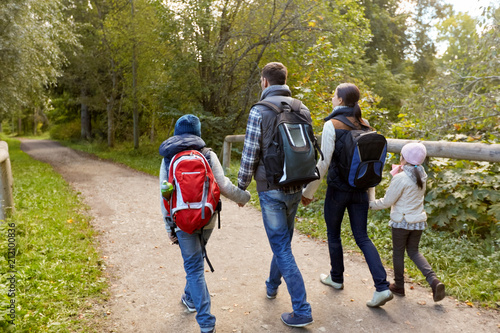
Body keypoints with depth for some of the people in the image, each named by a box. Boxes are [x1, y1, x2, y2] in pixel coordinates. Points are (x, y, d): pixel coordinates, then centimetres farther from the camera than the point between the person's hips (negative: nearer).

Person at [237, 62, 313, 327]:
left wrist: (241, 187, 0)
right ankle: (272, 285, 45)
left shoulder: (259, 111, -11)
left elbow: (250, 154, -13)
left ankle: (301, 311, 6)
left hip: (271, 189, -6)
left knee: (282, 248, 2)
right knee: (283, 240, 23)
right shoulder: (301, 109, 7)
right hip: (295, 189, 7)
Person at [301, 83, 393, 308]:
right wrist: (370, 193, 18)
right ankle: (382, 287, 3)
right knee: (362, 237, 11)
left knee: (333, 234, 15)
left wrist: (308, 191, -8)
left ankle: (336, 278, 33)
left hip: (338, 189, -5)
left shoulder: (332, 125, -14)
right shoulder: (364, 125, 5)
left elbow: (324, 163, -16)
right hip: (360, 189, 5)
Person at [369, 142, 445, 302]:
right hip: (419, 221, 6)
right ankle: (433, 280, 3)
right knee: (414, 251, 20)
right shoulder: (421, 176, 1)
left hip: (402, 222, -6)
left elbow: (387, 201, -15)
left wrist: (371, 203, 1)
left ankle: (399, 286, 24)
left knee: (398, 253, 11)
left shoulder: (400, 178, -20)